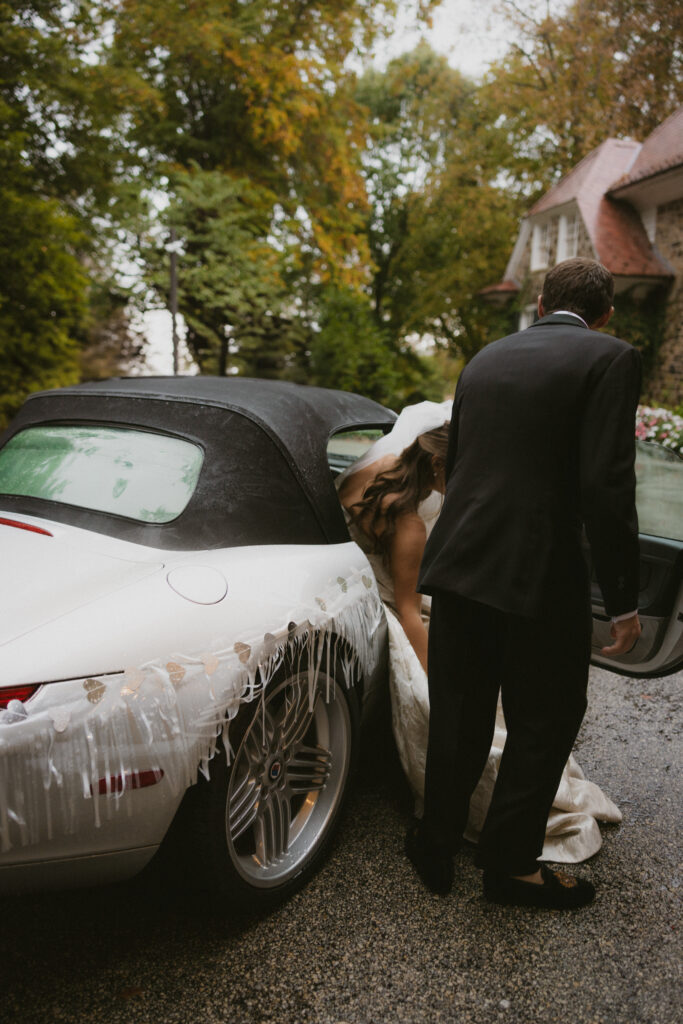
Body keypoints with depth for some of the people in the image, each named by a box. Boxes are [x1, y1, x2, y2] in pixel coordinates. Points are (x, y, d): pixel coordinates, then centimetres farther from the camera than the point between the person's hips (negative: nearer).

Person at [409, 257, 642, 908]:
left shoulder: (484, 360, 12)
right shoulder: (609, 359, -6)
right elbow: (606, 486, -15)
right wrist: (622, 601, -10)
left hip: (457, 564, 6)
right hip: (539, 574, -5)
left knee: (457, 720, 17)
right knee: (544, 724, 15)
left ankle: (436, 851, 32)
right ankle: (511, 864, 28)